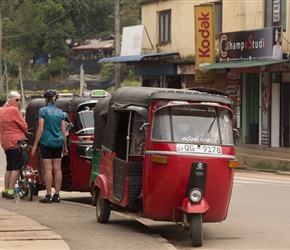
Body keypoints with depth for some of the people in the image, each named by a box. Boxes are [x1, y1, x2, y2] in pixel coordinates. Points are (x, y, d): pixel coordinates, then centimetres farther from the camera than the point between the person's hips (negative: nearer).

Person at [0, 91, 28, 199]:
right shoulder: (14, 110, -10)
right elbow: (24, 125, -9)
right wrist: (25, 132, 13)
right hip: (15, 142, -9)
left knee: (9, 167, 16)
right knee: (16, 168, -8)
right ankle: (10, 191, -12)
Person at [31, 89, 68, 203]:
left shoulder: (43, 111, -5)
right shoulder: (60, 112, 10)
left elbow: (40, 129, -9)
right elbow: (63, 131, 10)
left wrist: (35, 144, -5)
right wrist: (65, 147, 17)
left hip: (46, 142, -5)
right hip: (58, 142, 5)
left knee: (48, 169, -5)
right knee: (57, 168, 5)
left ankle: (48, 195, -6)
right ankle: (57, 195, 7)